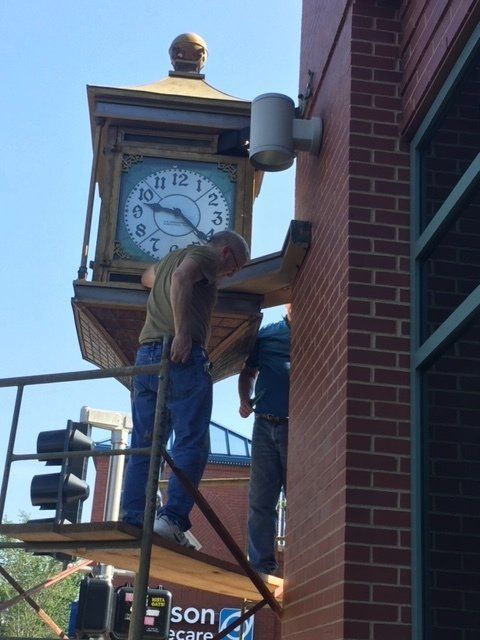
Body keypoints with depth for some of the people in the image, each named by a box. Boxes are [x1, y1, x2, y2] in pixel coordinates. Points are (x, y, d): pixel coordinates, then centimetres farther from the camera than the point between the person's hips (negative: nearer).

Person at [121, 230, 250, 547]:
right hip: (183, 355, -8)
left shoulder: (168, 259, 31)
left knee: (143, 447, 2)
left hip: (146, 354, 8)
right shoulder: (203, 254, 6)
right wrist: (182, 332, -22)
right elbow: (181, 277, -16)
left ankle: (132, 522, -5)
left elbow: (147, 277, 54)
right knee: (191, 444, -9)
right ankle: (173, 518, -21)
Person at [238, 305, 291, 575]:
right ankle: (261, 567, 5)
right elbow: (248, 372, 21)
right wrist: (245, 400, 2)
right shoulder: (266, 334, 16)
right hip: (265, 426, 3)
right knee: (260, 500, 1)